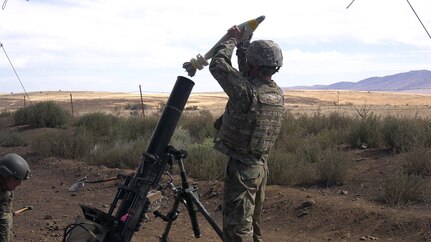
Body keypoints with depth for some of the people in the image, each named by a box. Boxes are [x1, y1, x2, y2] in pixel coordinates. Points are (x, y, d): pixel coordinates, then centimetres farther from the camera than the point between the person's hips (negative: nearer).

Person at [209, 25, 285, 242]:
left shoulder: (247, 91, -23)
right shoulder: (277, 93, 1)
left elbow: (217, 66, -13)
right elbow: (250, 77, 18)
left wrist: (234, 40, 1)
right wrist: (242, 44, 19)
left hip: (240, 168, -8)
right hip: (260, 166, 8)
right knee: (252, 223, 20)